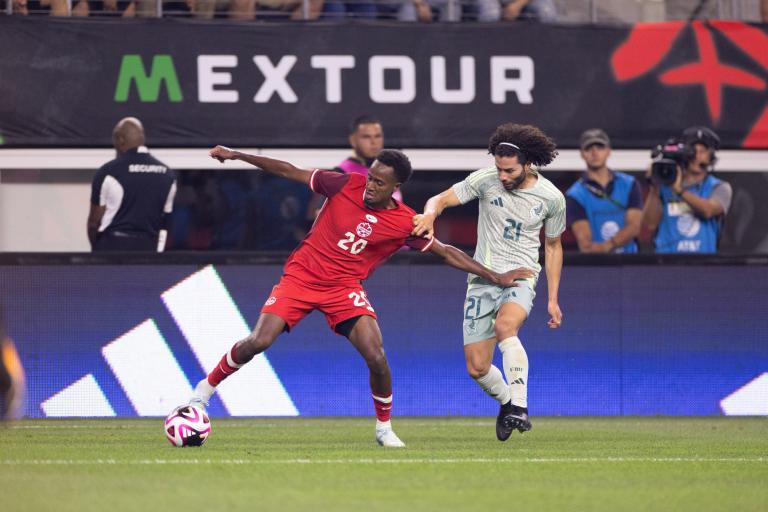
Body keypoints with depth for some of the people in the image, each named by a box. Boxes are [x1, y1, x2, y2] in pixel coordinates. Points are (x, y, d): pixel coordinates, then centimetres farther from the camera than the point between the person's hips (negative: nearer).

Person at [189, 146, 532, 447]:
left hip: (345, 289, 0)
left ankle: (384, 428, 9)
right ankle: (207, 387, 8)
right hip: (301, 275, 0)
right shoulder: (346, 185, -9)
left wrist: (495, 277, -1)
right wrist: (236, 156, -2)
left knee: (376, 358, -16)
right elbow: (289, 172, -1)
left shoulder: (405, 223, -8)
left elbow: (447, 253, 2)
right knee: (257, 343, -17)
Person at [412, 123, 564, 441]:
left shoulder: (552, 198, -3)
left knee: (505, 325, -36)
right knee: (477, 368, -1)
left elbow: (553, 246, 11)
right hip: (483, 279, 2)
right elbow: (441, 199, -6)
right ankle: (506, 401, 33)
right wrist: (430, 214, -31)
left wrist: (553, 299, 10)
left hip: (521, 277, -2)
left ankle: (519, 408, -35)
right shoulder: (486, 180, -7)